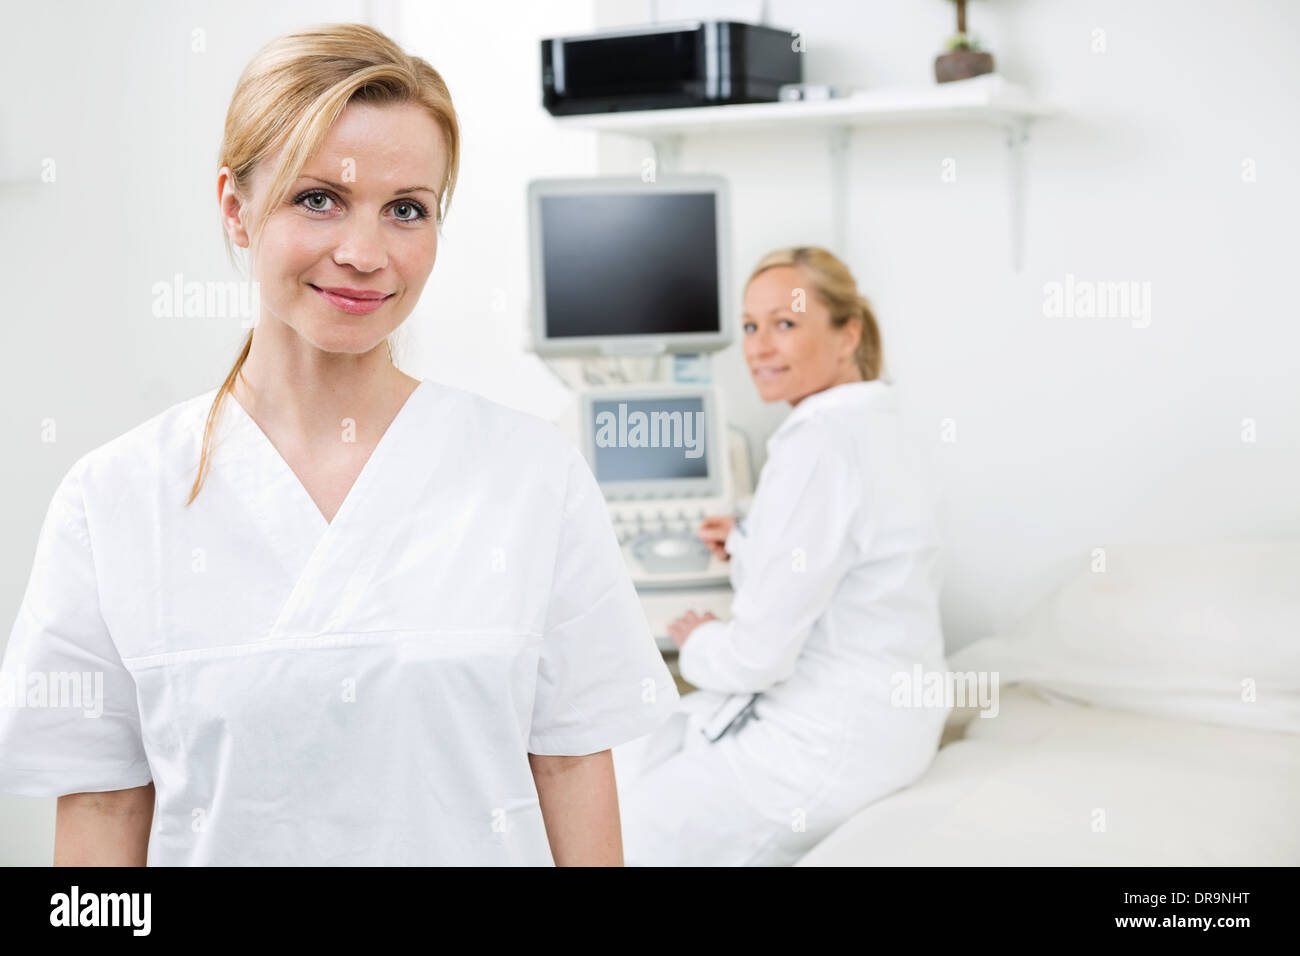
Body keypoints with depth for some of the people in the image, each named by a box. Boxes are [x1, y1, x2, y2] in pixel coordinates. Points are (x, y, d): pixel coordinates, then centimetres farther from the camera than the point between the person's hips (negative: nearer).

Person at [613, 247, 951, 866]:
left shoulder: (819, 445, -23)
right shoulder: (867, 423, 9)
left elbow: (761, 651, -23)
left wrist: (697, 645, -3)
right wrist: (749, 546, 17)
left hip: (828, 743, -11)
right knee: (603, 773, 16)